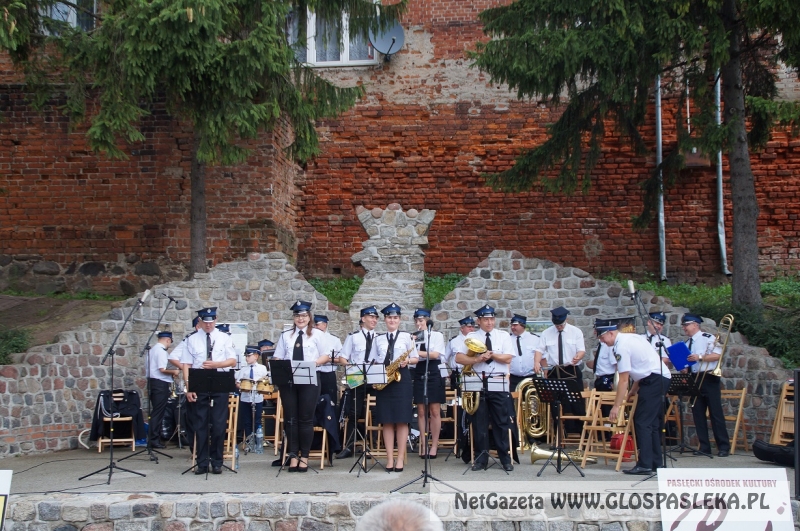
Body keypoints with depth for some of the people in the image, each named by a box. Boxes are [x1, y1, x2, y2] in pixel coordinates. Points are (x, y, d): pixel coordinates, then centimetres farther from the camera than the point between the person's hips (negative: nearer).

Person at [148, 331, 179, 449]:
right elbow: (162, 369, -22)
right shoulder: (161, 351, -15)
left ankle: (154, 438, 19)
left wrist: (170, 374, 18)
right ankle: (154, 440, -3)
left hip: (153, 381, 10)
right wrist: (173, 372, -5)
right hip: (160, 383, -10)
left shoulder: (153, 349, 15)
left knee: (156, 412, 15)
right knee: (158, 413, -5)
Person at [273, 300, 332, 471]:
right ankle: (293, 455, 9)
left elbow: (327, 356, 4)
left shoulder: (317, 335, 7)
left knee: (306, 418, -1)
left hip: (309, 381, -2)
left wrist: (314, 362, -13)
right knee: (290, 418, 2)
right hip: (288, 380, 3)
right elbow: (277, 358, 12)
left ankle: (304, 456, 7)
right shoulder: (285, 336, 15)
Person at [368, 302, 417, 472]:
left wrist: (407, 361, -15)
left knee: (402, 420, -3)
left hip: (402, 378, -2)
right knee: (386, 421, 2)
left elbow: (415, 358, 5)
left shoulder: (406, 336, 7)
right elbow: (372, 361, 12)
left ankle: (400, 458, 1)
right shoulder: (378, 339, 13)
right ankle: (390, 458, 6)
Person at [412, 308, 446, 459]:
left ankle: (434, 445, 4)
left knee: (434, 411, -1)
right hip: (418, 374, 3)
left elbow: (436, 354, -10)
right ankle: (423, 444, 8)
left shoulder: (437, 335, 3)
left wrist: (417, 352, -18)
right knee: (421, 411, 3)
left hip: (433, 374, -2)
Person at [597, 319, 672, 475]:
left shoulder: (621, 346, -14)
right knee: (653, 422, 13)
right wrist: (633, 391, 18)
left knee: (642, 422, -10)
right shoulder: (631, 337, 14)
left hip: (653, 380, -10)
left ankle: (645, 465, -12)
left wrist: (616, 406, -13)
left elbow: (623, 380, -15)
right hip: (662, 378, 10)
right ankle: (656, 464, 17)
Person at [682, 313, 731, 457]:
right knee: (697, 413, 7)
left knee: (715, 412, -6)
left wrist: (700, 357, -22)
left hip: (709, 379, -7)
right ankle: (704, 447, 13)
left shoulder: (708, 338, -7)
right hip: (694, 380, 7)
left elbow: (717, 355, -16)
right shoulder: (687, 343, 14)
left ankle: (724, 447, 0)